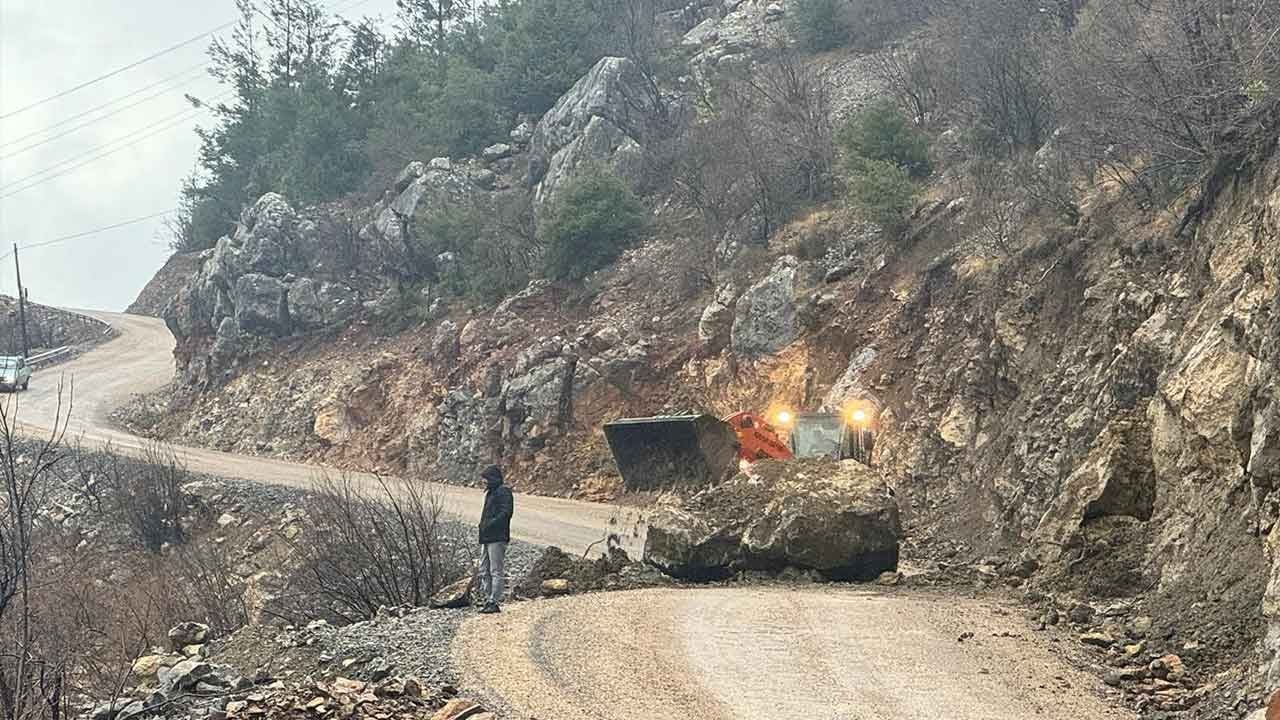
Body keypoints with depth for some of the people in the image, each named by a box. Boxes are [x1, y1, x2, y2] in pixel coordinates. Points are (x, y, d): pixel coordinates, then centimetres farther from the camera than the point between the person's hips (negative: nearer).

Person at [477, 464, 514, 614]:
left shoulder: (503, 492, -9)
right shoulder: (490, 492, 20)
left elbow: (506, 512, -20)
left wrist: (490, 524, -23)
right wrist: (483, 525, 11)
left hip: (497, 538, -10)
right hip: (486, 538, 10)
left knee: (496, 571, -7)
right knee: (484, 571, 12)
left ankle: (494, 602, -7)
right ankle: (488, 600, 16)